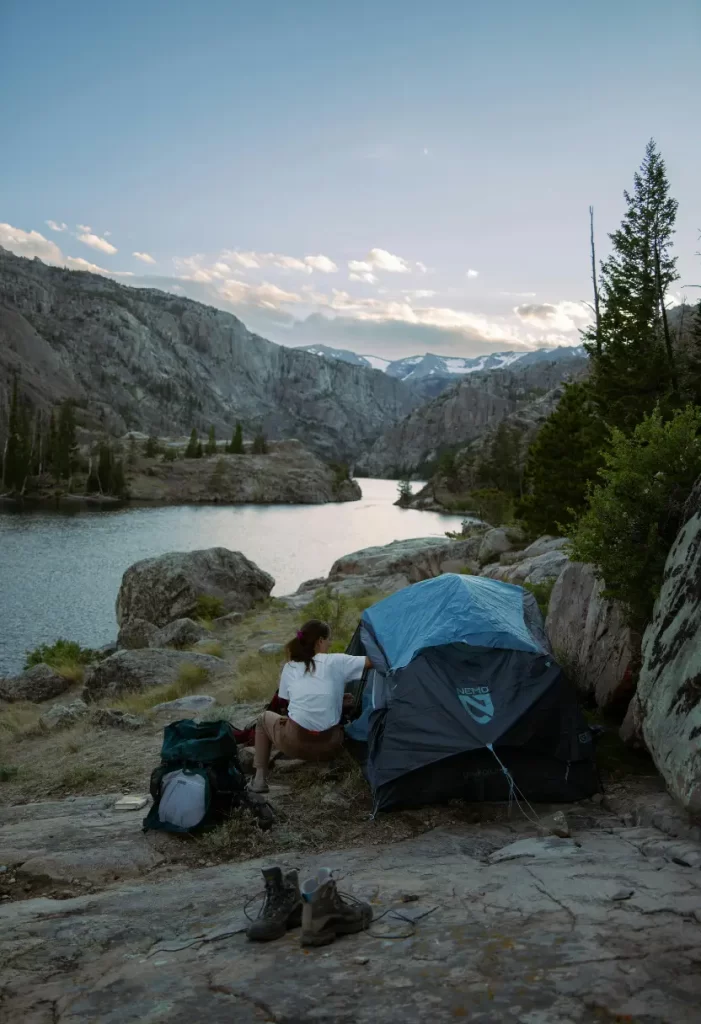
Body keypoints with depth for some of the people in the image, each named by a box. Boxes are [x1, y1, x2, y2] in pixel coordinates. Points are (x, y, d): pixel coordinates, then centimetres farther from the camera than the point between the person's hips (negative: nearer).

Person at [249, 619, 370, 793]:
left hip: (294, 744, -1)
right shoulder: (335, 662, 0)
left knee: (265, 718, 30)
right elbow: (372, 661, -1)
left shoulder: (290, 667, 9)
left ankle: (260, 779, 18)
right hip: (328, 748, 1)